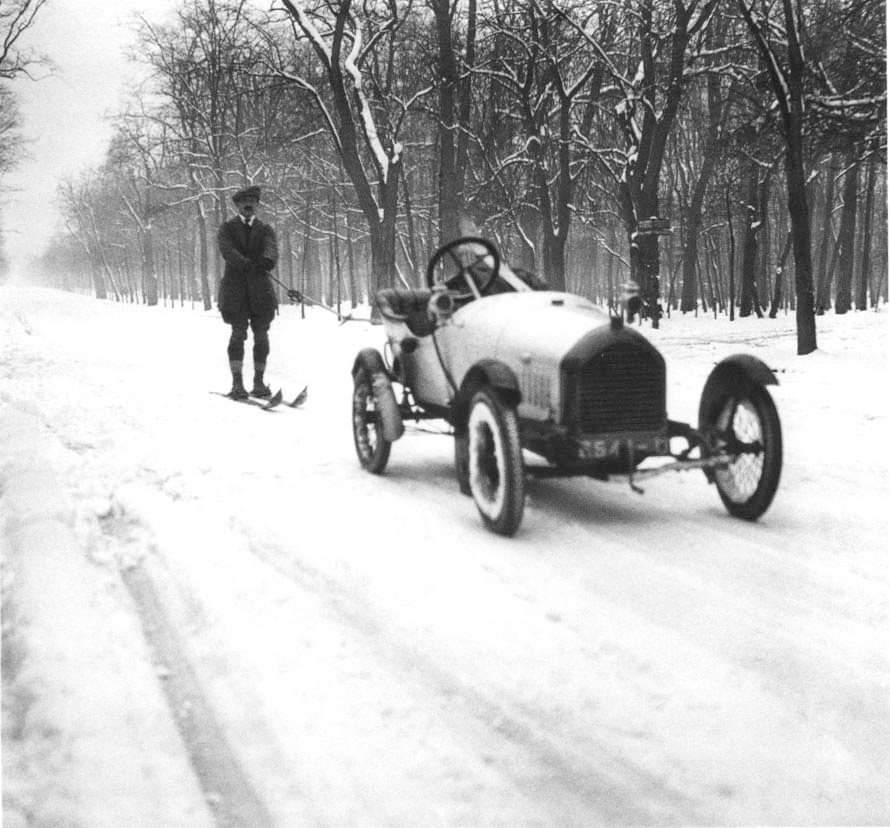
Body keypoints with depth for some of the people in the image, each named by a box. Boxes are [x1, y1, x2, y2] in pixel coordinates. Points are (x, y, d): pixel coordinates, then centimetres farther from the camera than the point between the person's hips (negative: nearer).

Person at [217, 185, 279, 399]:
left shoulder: (265, 230, 13)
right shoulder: (227, 228, 8)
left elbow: (271, 248, -9)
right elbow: (227, 250, -12)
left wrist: (267, 260, -35)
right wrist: (247, 264, -33)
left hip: (260, 287, 2)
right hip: (235, 286, -2)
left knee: (261, 335, -1)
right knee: (239, 333, -9)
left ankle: (259, 382, 6)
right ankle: (237, 384, -10)